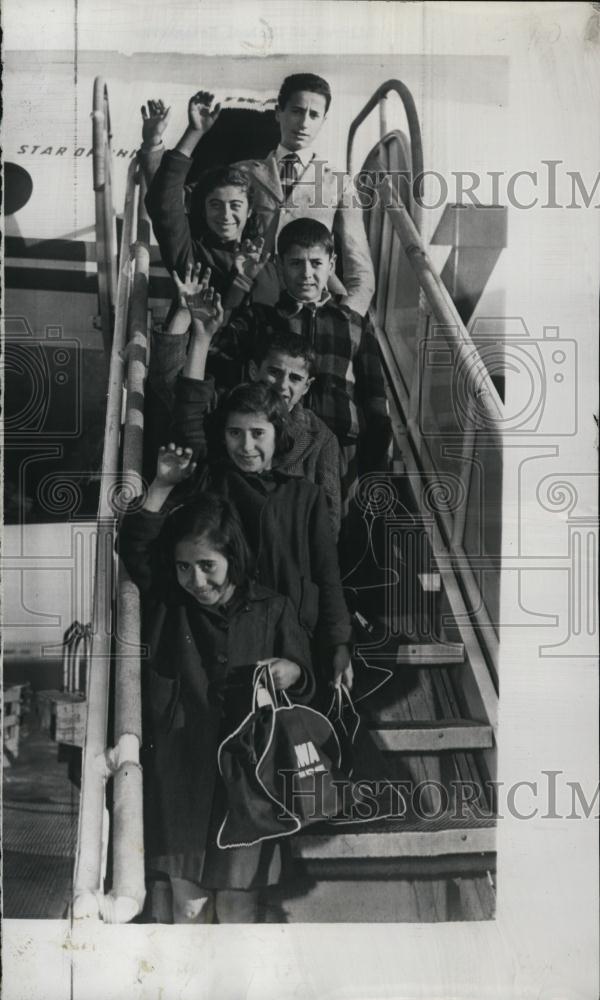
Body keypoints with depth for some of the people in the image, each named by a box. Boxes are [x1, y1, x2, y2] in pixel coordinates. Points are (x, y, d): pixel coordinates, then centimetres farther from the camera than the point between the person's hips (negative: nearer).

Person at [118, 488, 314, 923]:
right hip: (179, 780, 1)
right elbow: (134, 545, -9)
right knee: (188, 904, 14)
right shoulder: (167, 601, 0)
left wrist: (291, 672, -24)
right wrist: (162, 485, -16)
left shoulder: (272, 609, -5)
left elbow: (305, 679, -1)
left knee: (239, 906, 13)